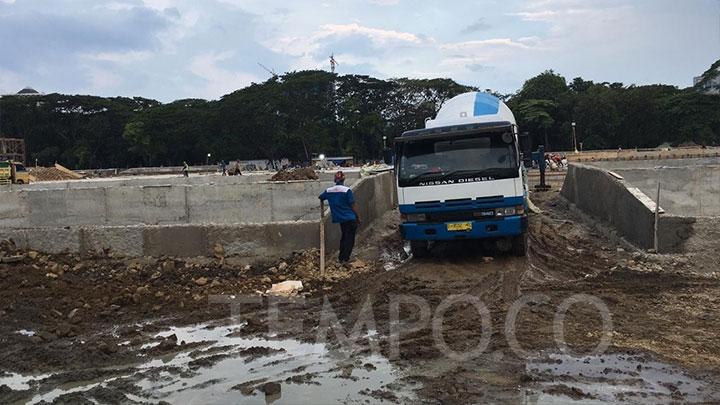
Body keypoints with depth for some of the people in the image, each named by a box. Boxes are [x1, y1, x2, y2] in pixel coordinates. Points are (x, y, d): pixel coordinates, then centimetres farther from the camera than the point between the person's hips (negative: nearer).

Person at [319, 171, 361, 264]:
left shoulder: (329, 191, -1)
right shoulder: (347, 190, -14)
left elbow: (320, 198, 18)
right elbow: (352, 206, -12)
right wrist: (358, 217, 0)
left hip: (340, 218, 5)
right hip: (350, 218, -5)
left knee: (344, 237, 22)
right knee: (350, 239, 7)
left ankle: (341, 258, 26)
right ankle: (345, 259, 3)